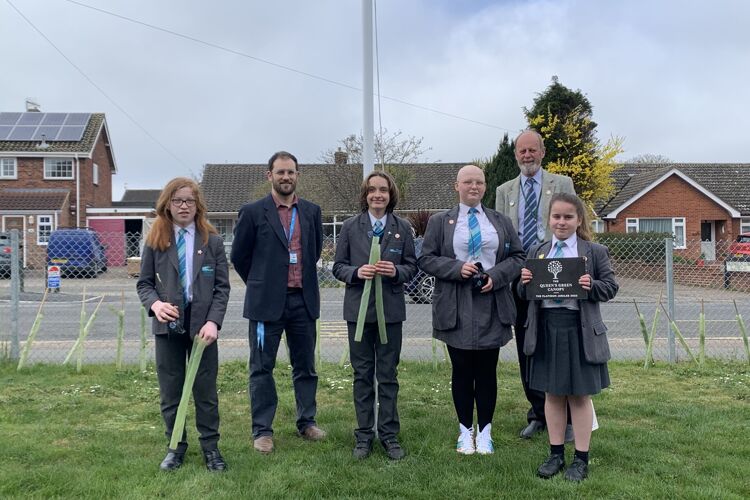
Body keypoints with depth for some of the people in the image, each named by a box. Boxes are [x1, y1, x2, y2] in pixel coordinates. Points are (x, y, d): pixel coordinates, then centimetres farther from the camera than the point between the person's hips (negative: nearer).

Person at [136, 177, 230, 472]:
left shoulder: (212, 241, 0)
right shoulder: (155, 240, 3)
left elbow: (222, 286, -1)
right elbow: (144, 283, 5)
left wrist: (213, 321, -14)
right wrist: (154, 304, -16)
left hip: (202, 323, -1)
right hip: (168, 324, 1)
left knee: (205, 389, 7)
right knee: (170, 390, 10)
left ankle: (210, 447, 20)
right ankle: (176, 446, 26)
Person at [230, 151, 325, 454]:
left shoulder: (311, 211, 7)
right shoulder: (253, 212, -4)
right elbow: (239, 256, 3)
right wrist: (260, 284, 9)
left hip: (303, 301, 3)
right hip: (267, 303, -3)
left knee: (305, 366, 12)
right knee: (262, 368, 4)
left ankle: (307, 421, 27)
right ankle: (262, 430, 15)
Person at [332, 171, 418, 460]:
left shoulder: (402, 228, 4)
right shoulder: (350, 227, 3)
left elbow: (412, 266, 6)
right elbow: (338, 266, 4)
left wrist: (396, 271, -15)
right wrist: (356, 272, -16)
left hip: (391, 309, 0)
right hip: (359, 309, 0)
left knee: (388, 374, 7)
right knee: (362, 374, 8)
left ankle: (389, 435, 18)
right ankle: (364, 436, 19)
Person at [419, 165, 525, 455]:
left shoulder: (501, 222, 12)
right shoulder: (439, 222, 6)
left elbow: (517, 257, 9)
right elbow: (426, 259, 1)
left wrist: (496, 276, -9)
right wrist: (457, 268, -14)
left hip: (492, 306, 1)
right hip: (456, 309, -1)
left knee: (487, 370, 6)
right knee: (462, 370, 6)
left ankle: (484, 431, 18)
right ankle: (465, 431, 20)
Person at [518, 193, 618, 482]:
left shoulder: (595, 252, 0)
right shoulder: (536, 252, 8)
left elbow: (610, 287, 0)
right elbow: (524, 293, 12)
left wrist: (592, 286, -20)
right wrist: (524, 282, -10)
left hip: (579, 329, -3)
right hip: (546, 327, 3)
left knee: (580, 394, 8)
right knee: (552, 393, 12)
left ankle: (581, 459, 20)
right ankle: (556, 454, 26)